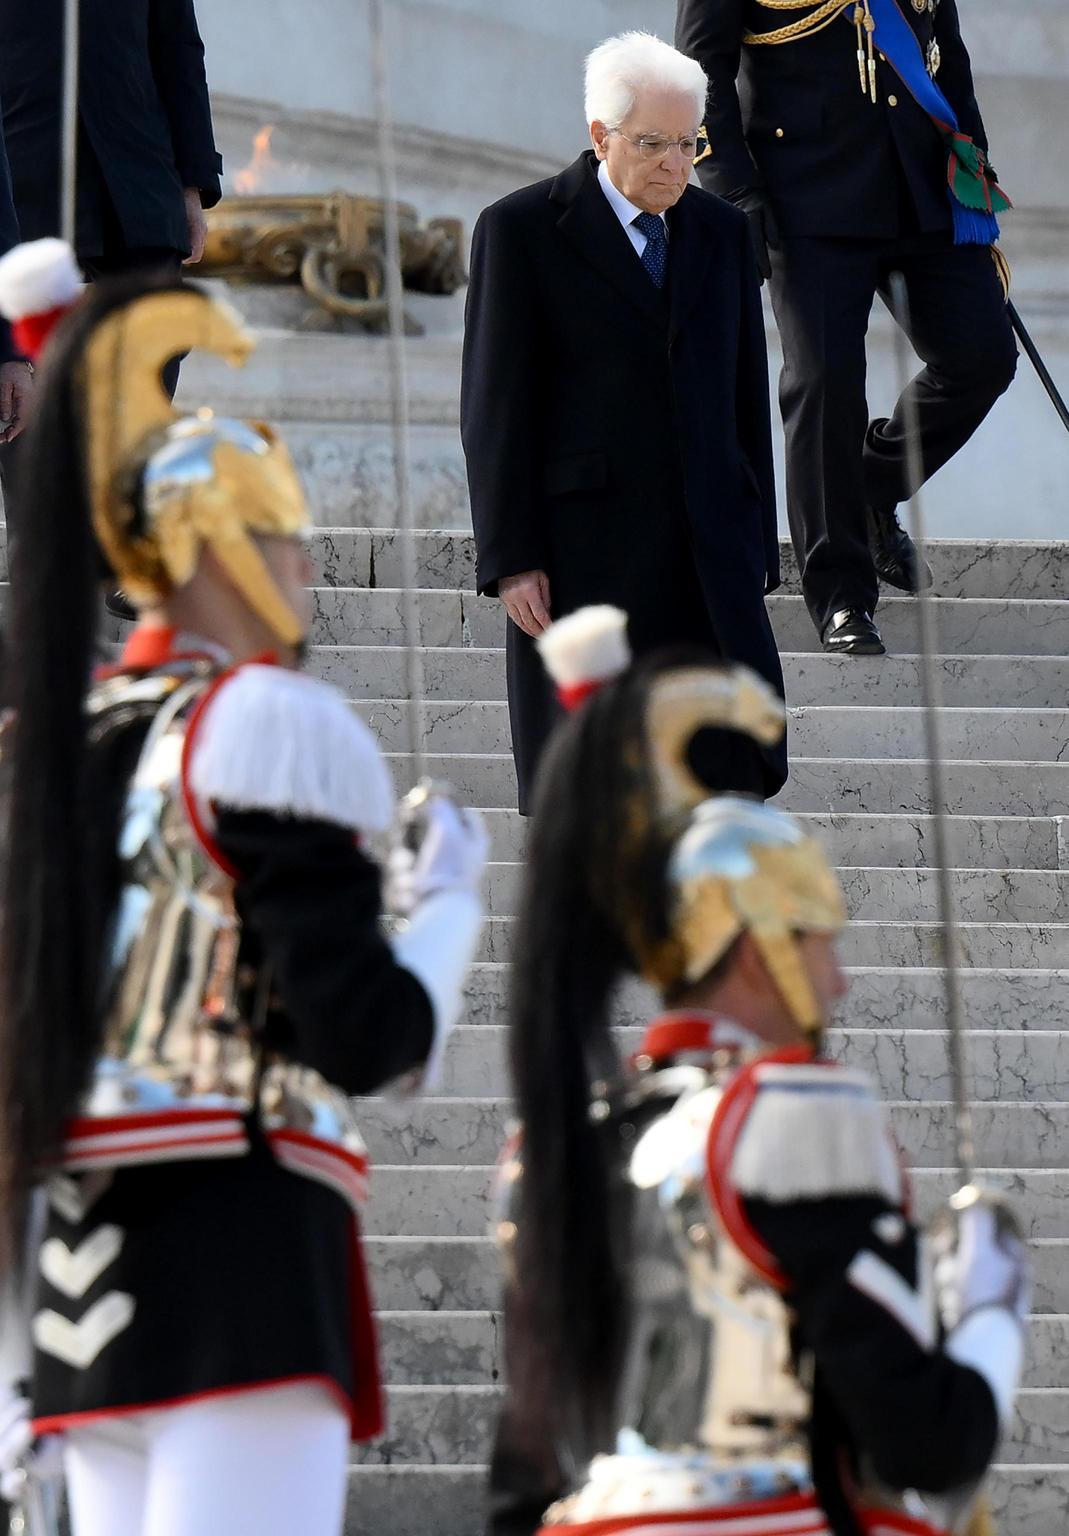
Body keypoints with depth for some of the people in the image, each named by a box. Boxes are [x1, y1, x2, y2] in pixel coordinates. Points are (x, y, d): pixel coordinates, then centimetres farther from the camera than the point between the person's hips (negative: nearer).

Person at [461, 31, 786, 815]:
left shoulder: (721, 231, 13)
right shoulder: (521, 229, -2)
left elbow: (746, 397, 16)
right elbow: (495, 408, -4)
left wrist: (755, 547, 12)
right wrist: (512, 560, -10)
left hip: (708, 553, 4)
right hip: (583, 553, -4)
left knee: (742, 765, -8)